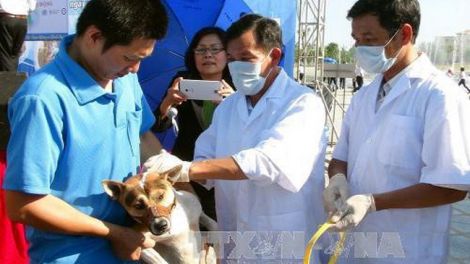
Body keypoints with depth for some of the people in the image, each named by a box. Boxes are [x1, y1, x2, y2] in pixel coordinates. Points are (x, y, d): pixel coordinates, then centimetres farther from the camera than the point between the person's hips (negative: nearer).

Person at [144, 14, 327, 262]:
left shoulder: (303, 103, -12)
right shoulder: (226, 107, 11)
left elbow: (271, 160, -28)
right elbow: (204, 160, 4)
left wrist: (187, 169, -32)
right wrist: (173, 175, -18)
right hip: (233, 241, 5)